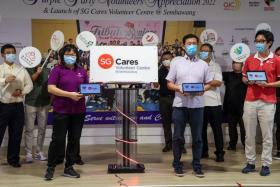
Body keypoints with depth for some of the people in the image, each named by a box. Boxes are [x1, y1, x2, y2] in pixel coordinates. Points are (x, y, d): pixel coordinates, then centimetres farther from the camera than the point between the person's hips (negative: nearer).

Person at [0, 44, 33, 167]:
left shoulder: (22, 70, 10)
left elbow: (29, 85, 8)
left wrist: (21, 91, -10)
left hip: (18, 106, 3)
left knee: (16, 134, 9)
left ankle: (13, 159, 22)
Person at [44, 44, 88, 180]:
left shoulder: (82, 71, 12)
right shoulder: (57, 70, -2)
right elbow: (51, 88, -10)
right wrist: (70, 94, -18)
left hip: (78, 111, 4)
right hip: (61, 111, -4)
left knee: (74, 140, 7)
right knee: (58, 139, -2)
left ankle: (69, 168, 18)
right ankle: (50, 168, 12)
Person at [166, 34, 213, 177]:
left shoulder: (203, 64, 10)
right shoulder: (176, 62, 5)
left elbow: (209, 84, 12)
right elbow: (169, 83, 4)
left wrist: (203, 89, -9)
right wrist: (179, 89, -15)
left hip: (197, 105, 2)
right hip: (180, 104, -1)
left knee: (197, 137, 5)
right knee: (178, 137, 3)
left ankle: (196, 165, 16)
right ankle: (177, 165, 15)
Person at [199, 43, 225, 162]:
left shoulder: (216, 66, 5)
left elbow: (218, 82, -7)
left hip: (213, 102, -2)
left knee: (217, 128, 1)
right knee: (201, 128, 9)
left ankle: (219, 153, 7)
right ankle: (203, 151, 21)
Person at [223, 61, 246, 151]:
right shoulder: (228, 75, 12)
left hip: (242, 106, -4)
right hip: (230, 107, 4)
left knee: (243, 127, -1)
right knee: (232, 127, 11)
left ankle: (246, 145, 5)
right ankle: (232, 144, 20)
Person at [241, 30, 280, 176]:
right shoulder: (249, 60, 10)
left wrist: (268, 84, -14)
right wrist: (248, 81, -3)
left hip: (267, 102, -3)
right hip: (250, 101, 4)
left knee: (267, 135, 1)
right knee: (249, 134, 7)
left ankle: (266, 165, 9)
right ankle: (250, 162, 16)